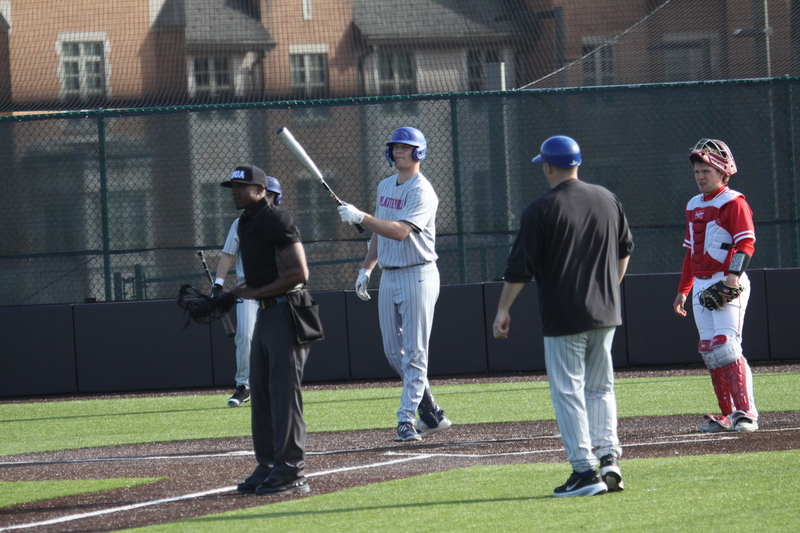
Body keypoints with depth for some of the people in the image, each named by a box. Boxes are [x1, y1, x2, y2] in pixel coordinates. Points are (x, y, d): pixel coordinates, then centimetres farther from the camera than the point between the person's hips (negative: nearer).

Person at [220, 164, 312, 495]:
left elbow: (299, 272, -20)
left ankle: (291, 472, -7)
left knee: (284, 393, -9)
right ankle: (267, 467, 18)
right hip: (265, 314, 10)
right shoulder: (245, 224, 15)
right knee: (261, 393, 12)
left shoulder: (276, 222, -14)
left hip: (285, 313, -10)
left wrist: (256, 293, -17)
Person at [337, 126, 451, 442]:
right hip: (388, 277, 9)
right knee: (393, 353, 7)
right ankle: (432, 416, 15)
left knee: (414, 352, -7)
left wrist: (361, 218, -32)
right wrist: (366, 268, 17)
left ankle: (407, 420, -8)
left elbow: (400, 231, -26)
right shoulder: (385, 187, 14)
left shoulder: (422, 191, -13)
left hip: (418, 276, -9)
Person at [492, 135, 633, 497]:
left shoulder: (541, 210, -12)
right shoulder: (608, 200, 6)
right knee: (600, 389, 16)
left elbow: (520, 267, -10)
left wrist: (503, 311, -2)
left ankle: (585, 471, -5)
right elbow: (625, 249, 17)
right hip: (605, 314, 6)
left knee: (568, 392, -1)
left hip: (564, 318, -6)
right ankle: (609, 459, 5)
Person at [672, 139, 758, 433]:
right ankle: (727, 414, 8)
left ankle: (746, 413, -16)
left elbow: (746, 242, -15)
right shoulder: (694, 206, 18)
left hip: (727, 284, -8)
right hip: (701, 286, 8)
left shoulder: (733, 202, -5)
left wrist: (734, 275, -29)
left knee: (727, 347, -17)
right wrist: (683, 290, 23)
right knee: (709, 351, 3)